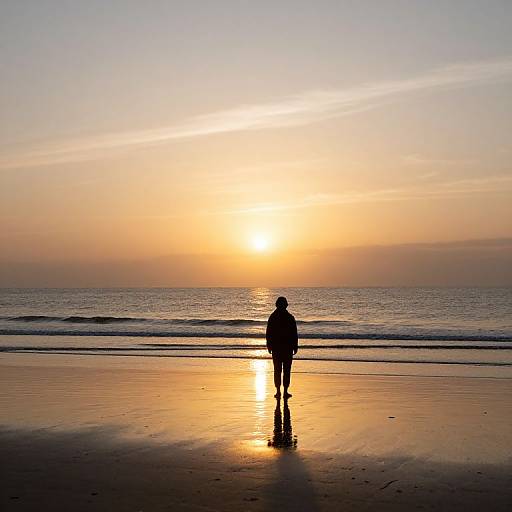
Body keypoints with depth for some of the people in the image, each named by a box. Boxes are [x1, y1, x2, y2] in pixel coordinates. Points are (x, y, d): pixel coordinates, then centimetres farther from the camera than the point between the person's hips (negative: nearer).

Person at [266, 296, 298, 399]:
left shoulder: (272, 317, 0)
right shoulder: (290, 318, -5)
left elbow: (268, 334, 3)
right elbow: (294, 334, -4)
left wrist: (269, 346, 11)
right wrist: (295, 347, 4)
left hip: (276, 348, 2)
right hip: (288, 348, -2)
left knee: (277, 370, 7)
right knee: (286, 370, 3)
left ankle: (278, 391, 5)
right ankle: (285, 391, 1)